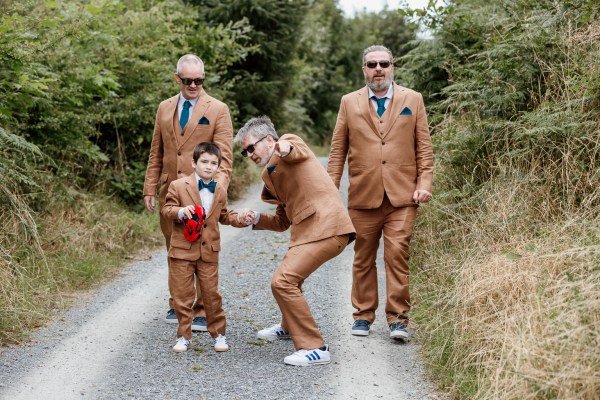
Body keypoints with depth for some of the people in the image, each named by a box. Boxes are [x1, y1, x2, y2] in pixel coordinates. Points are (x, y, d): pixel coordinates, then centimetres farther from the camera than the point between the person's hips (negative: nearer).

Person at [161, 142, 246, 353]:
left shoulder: (220, 191, 8)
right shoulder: (178, 186, -5)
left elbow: (223, 216, 19)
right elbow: (166, 209, -3)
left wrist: (240, 219, 2)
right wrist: (180, 211, -22)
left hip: (209, 251, 2)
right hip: (182, 249, -2)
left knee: (211, 294, 6)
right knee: (182, 294, 3)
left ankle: (218, 333, 19)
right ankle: (184, 336, 15)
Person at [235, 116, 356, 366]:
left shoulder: (290, 142, 0)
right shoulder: (272, 173, 26)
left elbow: (296, 151, -27)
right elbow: (283, 222, 27)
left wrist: (286, 149, -49)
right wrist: (256, 219, 10)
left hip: (324, 228, -11)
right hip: (310, 229, 11)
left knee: (282, 281, -18)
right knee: (290, 275, 31)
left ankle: (314, 349, -14)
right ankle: (289, 327, 56)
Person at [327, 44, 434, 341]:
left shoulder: (412, 100, 9)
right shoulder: (349, 102, 10)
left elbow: (424, 147, 8)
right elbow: (337, 150, 10)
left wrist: (424, 184, -2)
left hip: (402, 195, -1)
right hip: (363, 196, 1)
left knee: (398, 254, -8)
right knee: (363, 259, 7)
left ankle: (398, 319, -1)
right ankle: (363, 315, 17)